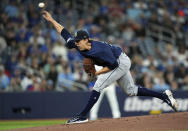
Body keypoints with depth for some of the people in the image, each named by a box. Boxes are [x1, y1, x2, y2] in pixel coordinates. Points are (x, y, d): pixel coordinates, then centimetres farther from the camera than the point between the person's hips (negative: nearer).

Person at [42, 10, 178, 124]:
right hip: (118, 64, 9)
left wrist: (98, 73, -25)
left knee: (98, 86, -18)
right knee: (131, 91, 16)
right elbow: (65, 33, -2)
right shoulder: (80, 46, -11)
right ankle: (164, 96, 19)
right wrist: (51, 20, -8)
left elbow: (113, 64, -28)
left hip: (121, 62, -9)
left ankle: (83, 116, -17)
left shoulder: (99, 50, -34)